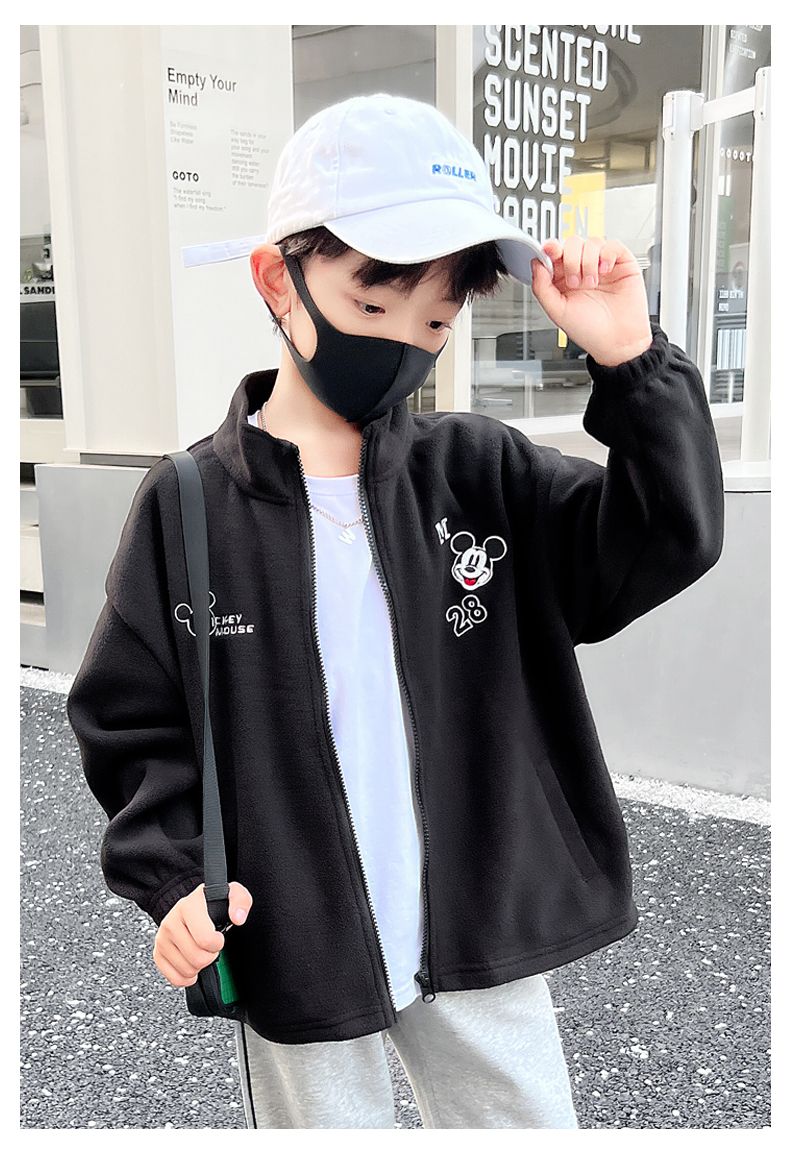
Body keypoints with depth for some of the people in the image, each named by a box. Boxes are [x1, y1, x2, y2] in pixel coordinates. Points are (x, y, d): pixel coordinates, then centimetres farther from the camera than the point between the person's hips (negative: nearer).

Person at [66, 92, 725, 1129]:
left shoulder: (481, 471, -4)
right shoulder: (191, 503, -9)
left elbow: (668, 541, -9)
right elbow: (129, 718, -2)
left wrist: (632, 365, -21)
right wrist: (171, 874, -15)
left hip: (481, 935, 2)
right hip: (294, 953, -1)